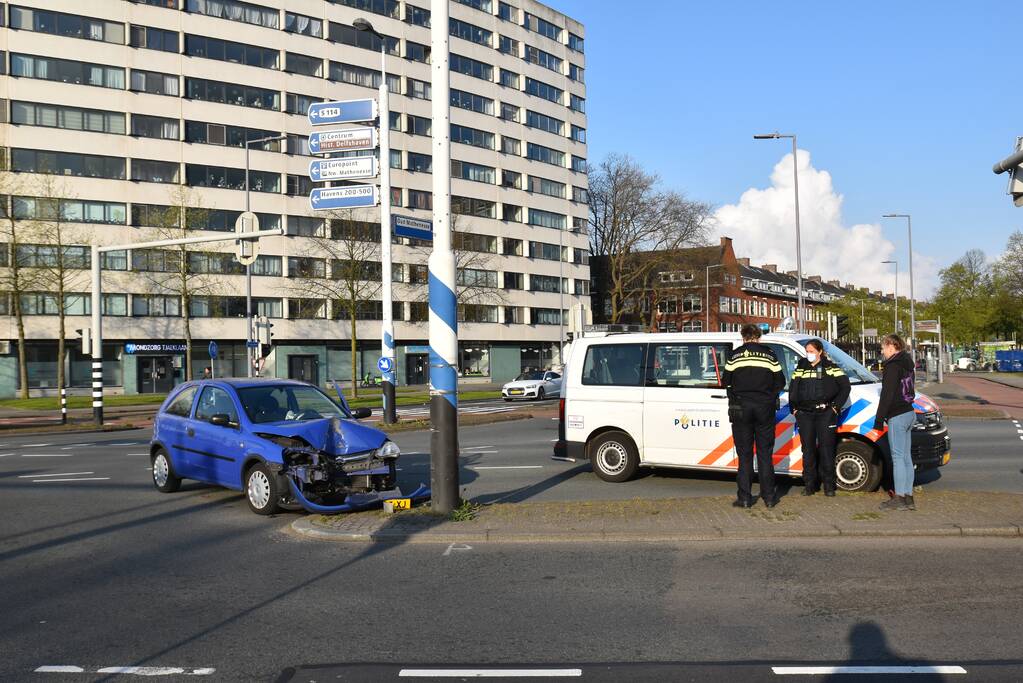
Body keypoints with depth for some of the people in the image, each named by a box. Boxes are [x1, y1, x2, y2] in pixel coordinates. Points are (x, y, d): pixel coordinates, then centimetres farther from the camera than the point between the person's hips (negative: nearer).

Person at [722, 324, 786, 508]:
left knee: (744, 454, 4)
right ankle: (769, 497, 10)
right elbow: (780, 382, 4)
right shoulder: (770, 355, 3)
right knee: (765, 454, 9)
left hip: (741, 408, -1)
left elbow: (725, 381, 2)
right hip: (765, 408, 1)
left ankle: (745, 498, 4)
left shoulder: (735, 355, 0)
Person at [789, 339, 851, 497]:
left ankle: (829, 485, 5)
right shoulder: (800, 368, 12)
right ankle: (810, 484, 10)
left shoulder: (831, 367, 2)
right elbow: (792, 389, 20)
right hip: (804, 414, 3)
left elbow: (845, 387, 0)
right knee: (808, 449, 4)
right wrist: (794, 408, 11)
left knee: (826, 448, -2)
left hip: (825, 413, -3)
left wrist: (836, 406, -5)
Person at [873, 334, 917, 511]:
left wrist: (879, 418, -14)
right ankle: (908, 497, 15)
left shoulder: (893, 366, -14)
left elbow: (887, 394, -18)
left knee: (898, 457, -6)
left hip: (897, 416, -10)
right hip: (909, 413, 10)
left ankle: (899, 498, -4)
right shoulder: (906, 364, 16)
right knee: (906, 457, 12)